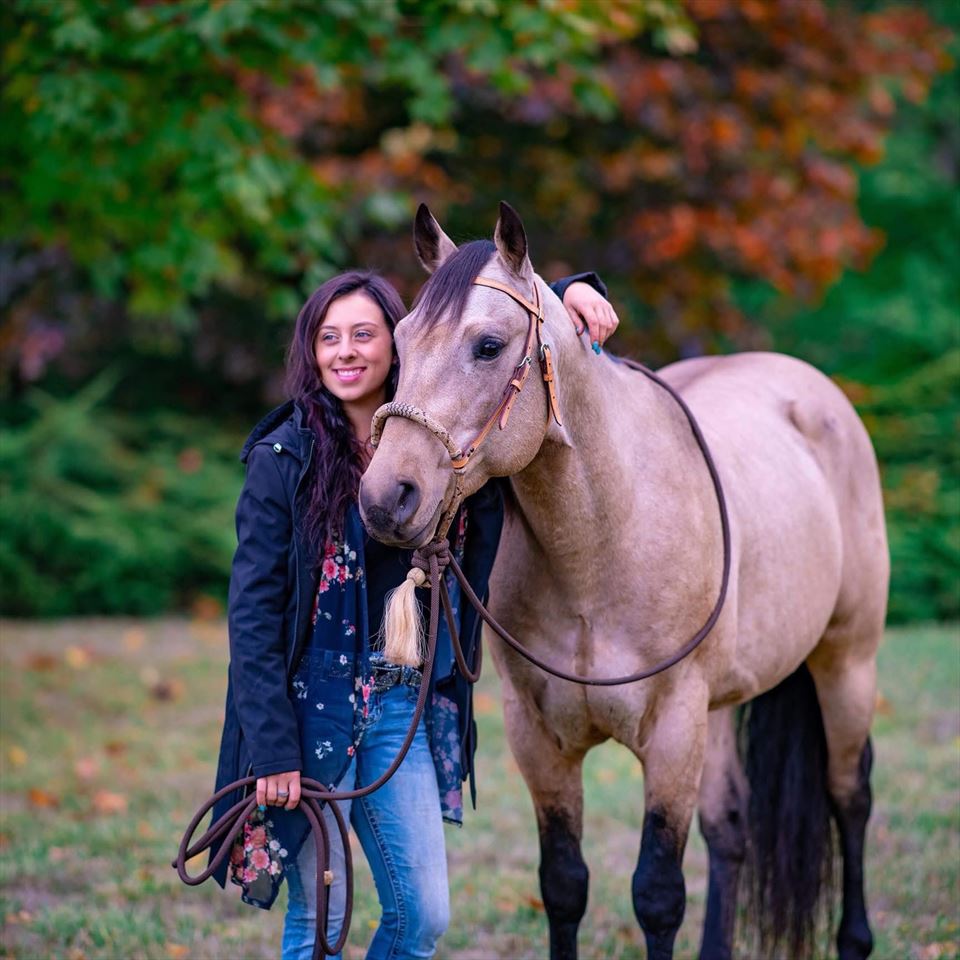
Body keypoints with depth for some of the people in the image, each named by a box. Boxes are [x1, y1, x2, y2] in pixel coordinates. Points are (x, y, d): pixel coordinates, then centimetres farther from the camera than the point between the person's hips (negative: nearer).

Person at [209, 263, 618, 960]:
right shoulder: (285, 459, -8)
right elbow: (253, 611, -9)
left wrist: (573, 293, -3)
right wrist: (271, 747, -15)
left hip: (406, 707, 4)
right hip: (313, 710, -4)